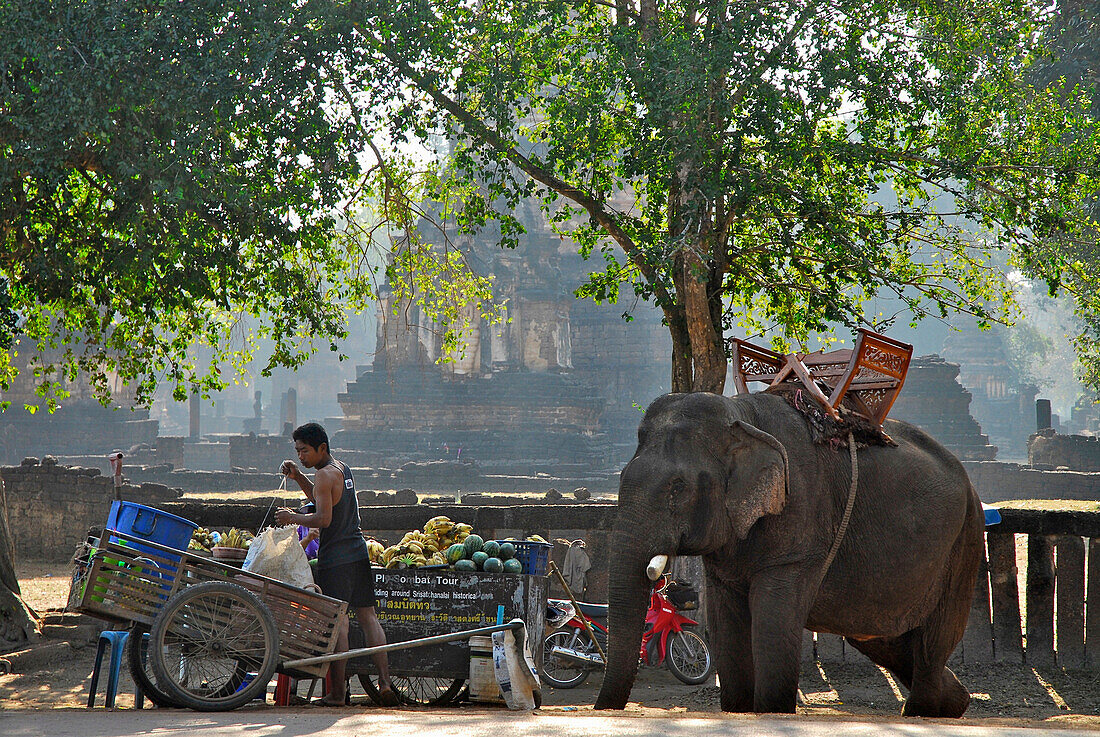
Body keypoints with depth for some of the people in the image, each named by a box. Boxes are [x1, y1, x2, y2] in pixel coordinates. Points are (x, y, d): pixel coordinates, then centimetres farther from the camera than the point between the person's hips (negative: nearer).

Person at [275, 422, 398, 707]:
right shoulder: (343, 469, 16)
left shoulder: (325, 474, -12)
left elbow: (323, 518, -19)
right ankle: (384, 681, 4)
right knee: (368, 617, 9)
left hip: (335, 559, -8)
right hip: (359, 553, 8)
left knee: (337, 622, -6)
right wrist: (297, 476, 19)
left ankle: (338, 691, -5)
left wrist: (293, 517, -7)